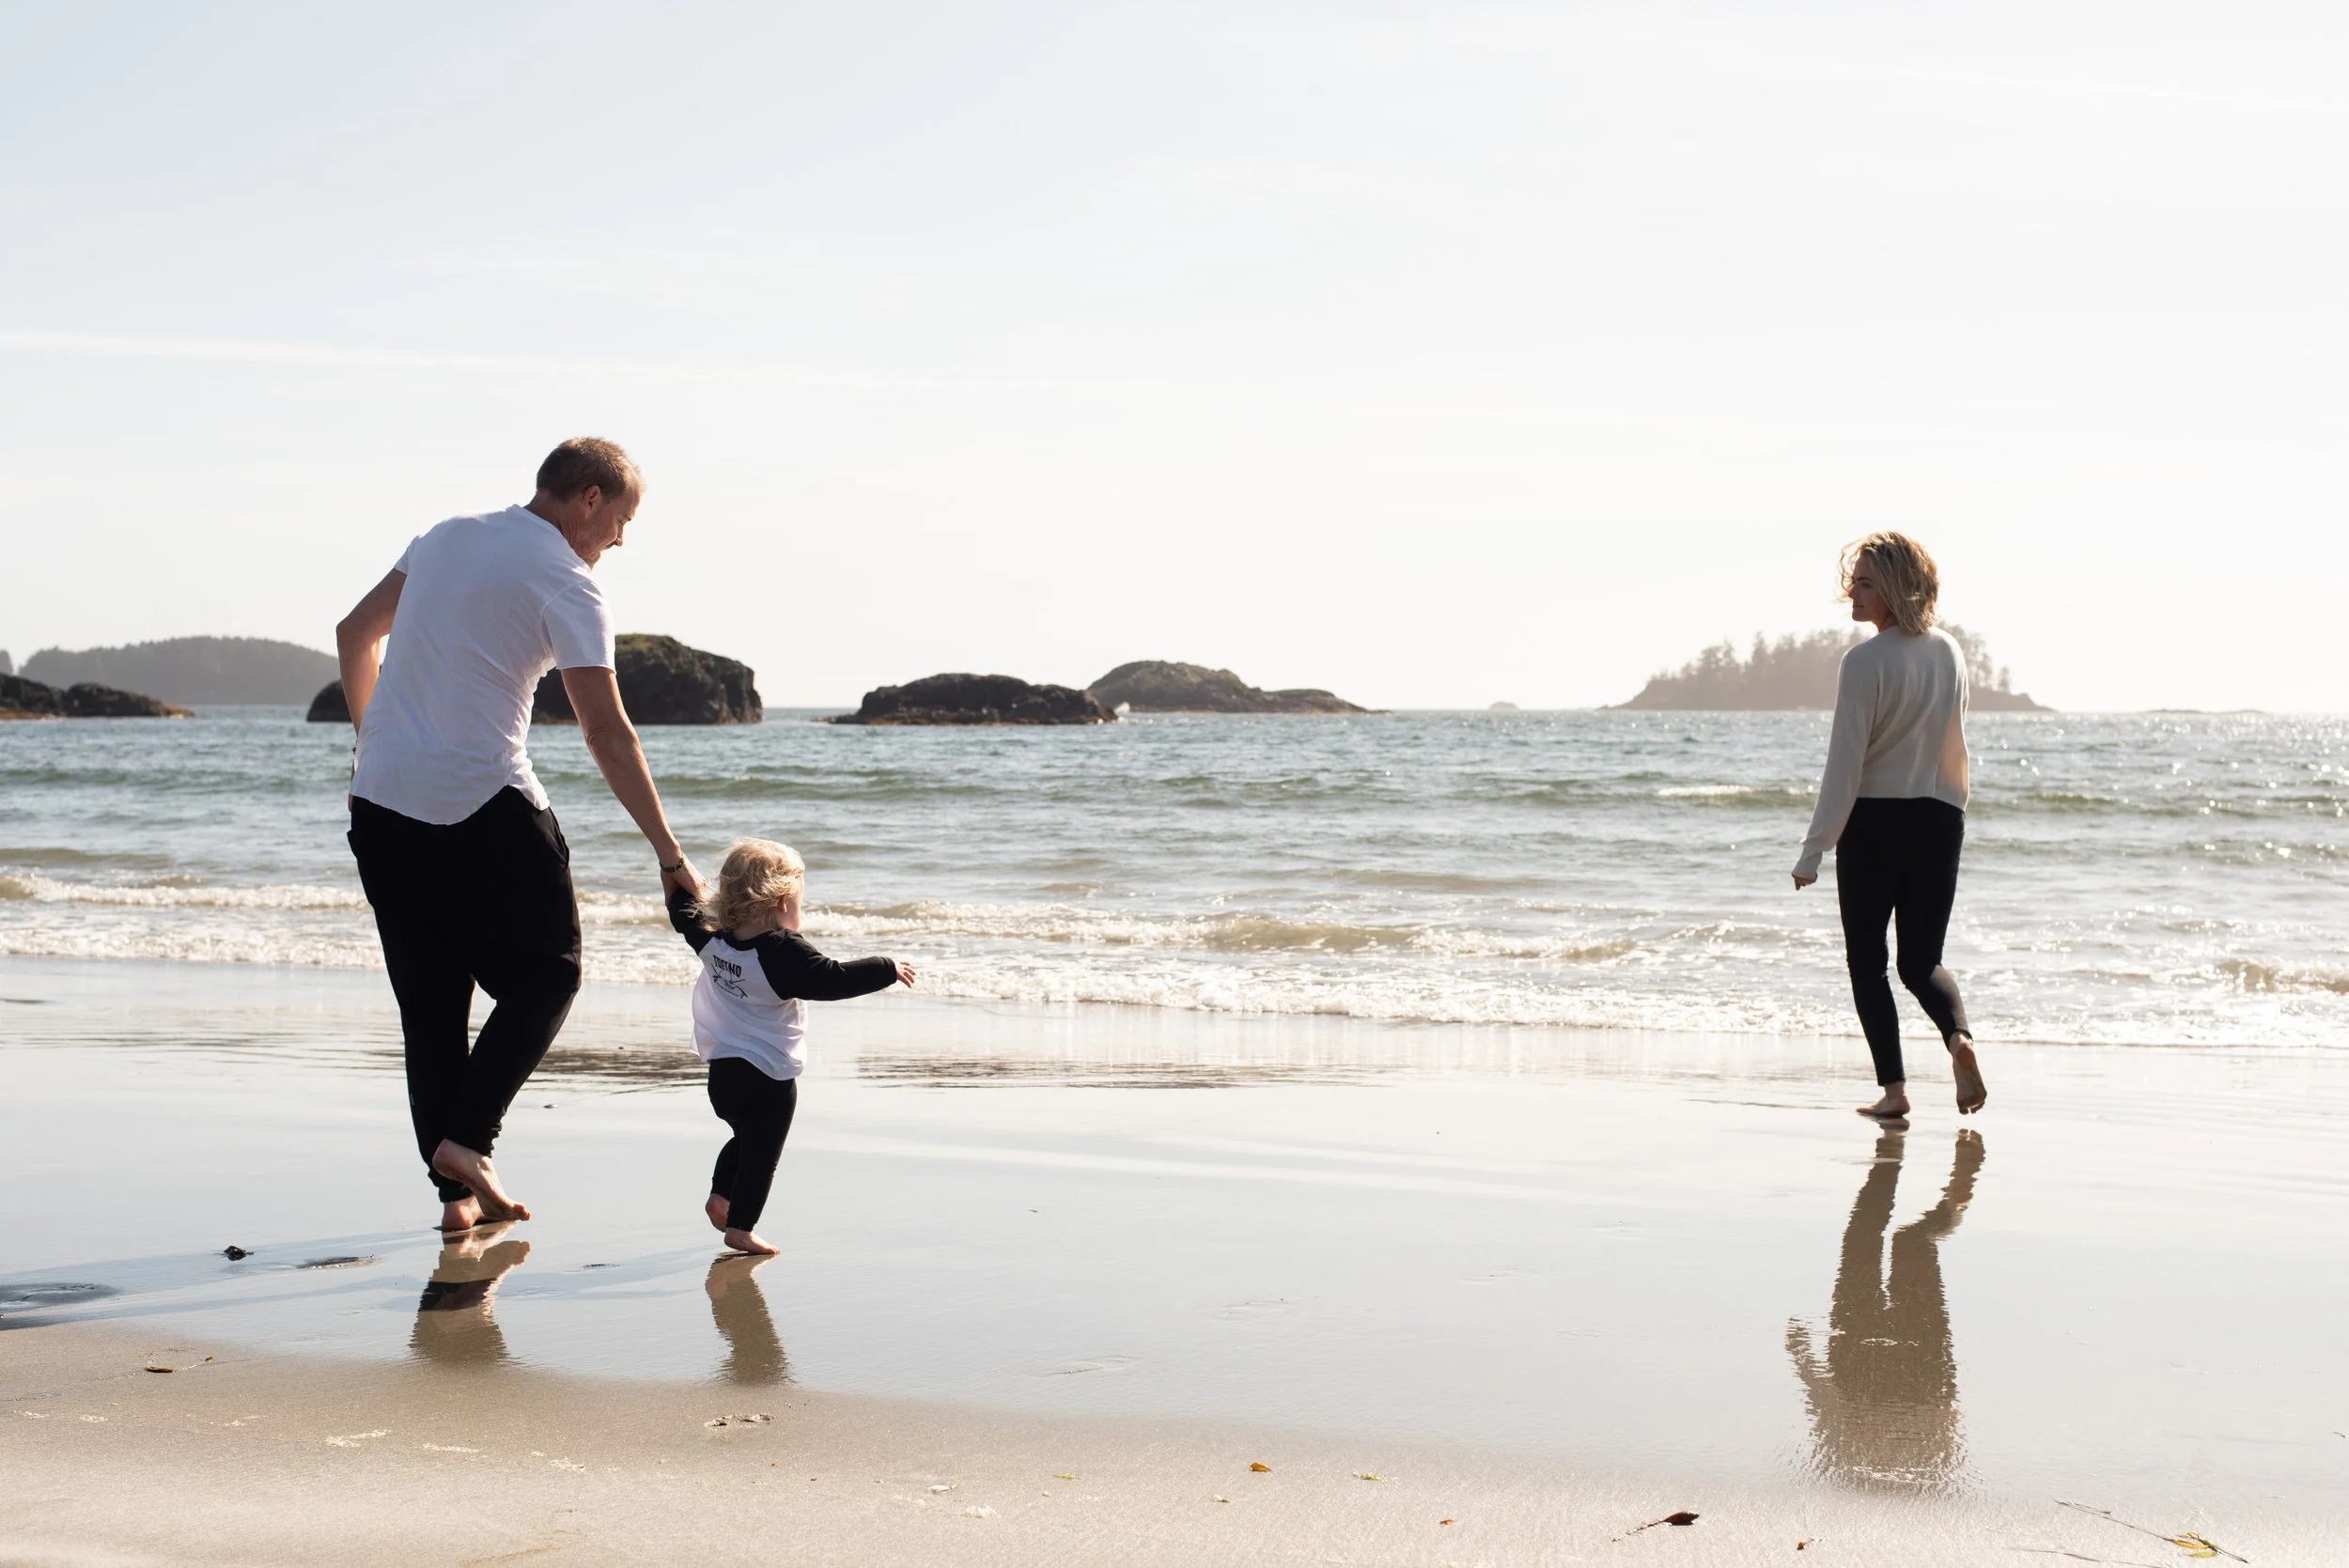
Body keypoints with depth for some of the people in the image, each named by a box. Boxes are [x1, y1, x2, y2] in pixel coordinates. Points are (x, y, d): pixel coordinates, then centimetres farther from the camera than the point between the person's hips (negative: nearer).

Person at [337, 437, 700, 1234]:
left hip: (380, 800, 7)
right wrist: (668, 852, -11)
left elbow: (355, 634, 22)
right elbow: (606, 733, -13)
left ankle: (455, 1188, 10)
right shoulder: (564, 581, -7)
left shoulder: (446, 537, 14)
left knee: (429, 1002, 10)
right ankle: (467, 1138, -4)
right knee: (545, 975, 9)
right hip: (485, 808, -7)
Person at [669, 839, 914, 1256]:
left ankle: (720, 1196, 30)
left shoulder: (712, 939, 1)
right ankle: (740, 1227, 3)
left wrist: (678, 880, 37)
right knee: (761, 1153, 2)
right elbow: (833, 979, -24)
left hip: (722, 1072, 7)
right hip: (768, 1078, -7)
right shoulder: (783, 952, -21)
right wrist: (887, 970, -15)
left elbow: (685, 915, 21)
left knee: (745, 1138, 29)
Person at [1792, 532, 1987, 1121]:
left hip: (1875, 823, -5)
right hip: (1940, 821, 5)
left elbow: (1845, 764, -14)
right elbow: (1955, 749, 15)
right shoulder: (1949, 652, 6)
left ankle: (1893, 1088, 3)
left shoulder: (1866, 662, -13)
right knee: (1922, 959, 14)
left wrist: (1815, 849, -10)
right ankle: (1959, 1036, -15)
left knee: (1867, 961, 8)